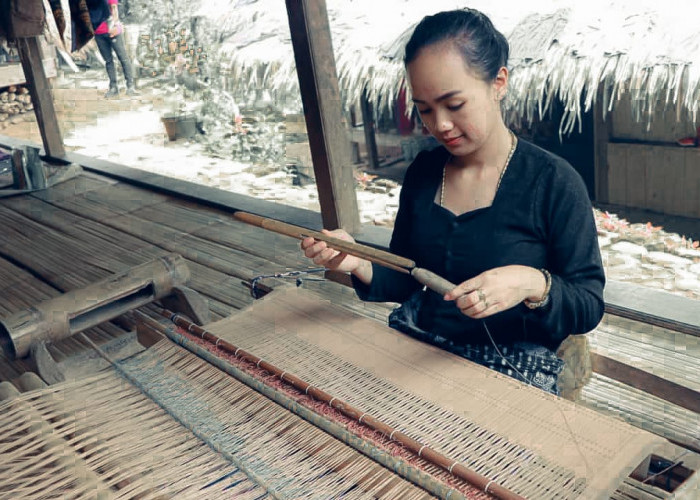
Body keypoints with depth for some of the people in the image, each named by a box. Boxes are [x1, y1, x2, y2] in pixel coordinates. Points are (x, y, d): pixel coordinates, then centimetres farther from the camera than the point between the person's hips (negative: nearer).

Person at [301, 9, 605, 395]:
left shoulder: (553, 183, -10)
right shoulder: (423, 172, 5)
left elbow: (589, 307, -6)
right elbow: (405, 282, 10)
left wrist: (533, 285, -28)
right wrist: (360, 265, -12)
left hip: (512, 367, -4)